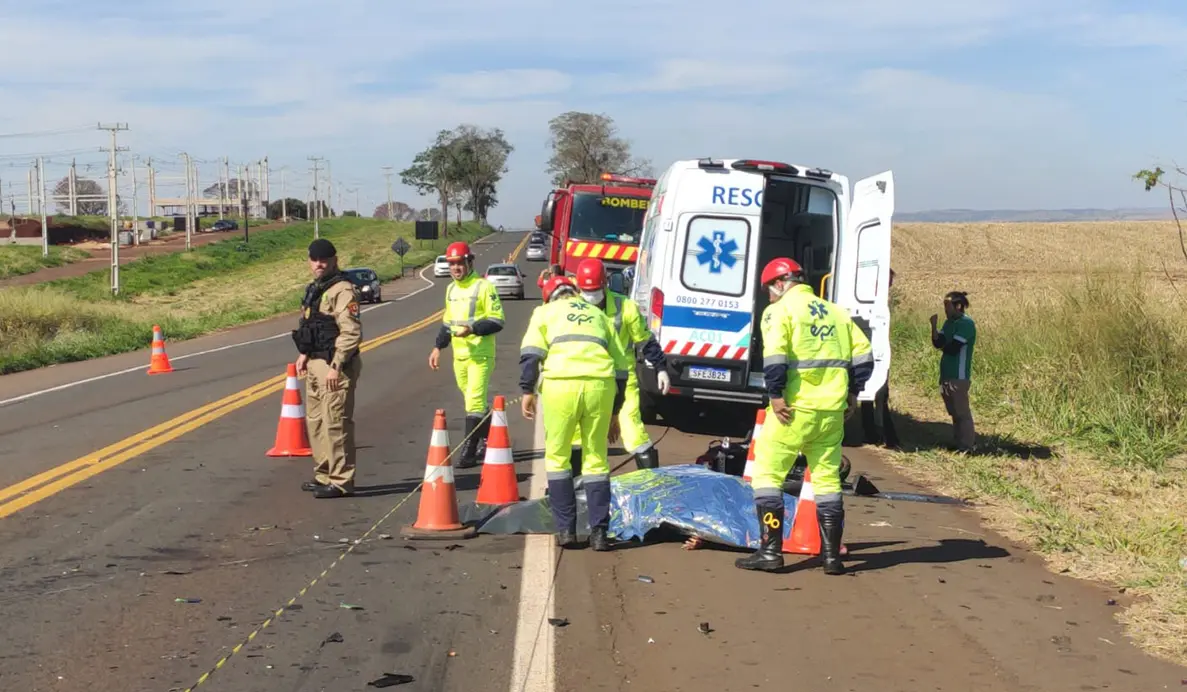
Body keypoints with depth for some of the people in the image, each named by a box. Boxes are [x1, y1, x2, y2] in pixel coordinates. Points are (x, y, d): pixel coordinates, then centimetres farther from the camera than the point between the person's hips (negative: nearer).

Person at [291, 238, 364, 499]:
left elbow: (352, 333, -22)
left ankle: (340, 482, -5)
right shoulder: (314, 290, 17)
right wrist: (304, 354, 17)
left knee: (335, 423, -9)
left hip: (335, 366, -10)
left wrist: (336, 367, -23)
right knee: (316, 421, 16)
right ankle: (324, 475, 27)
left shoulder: (343, 290, -15)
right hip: (315, 364, 10)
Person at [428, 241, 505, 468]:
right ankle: (488, 440, 30)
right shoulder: (450, 290, 14)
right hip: (459, 355, 7)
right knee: (475, 400, 15)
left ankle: (468, 452, -12)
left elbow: (497, 321, -12)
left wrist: (472, 329, -23)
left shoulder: (483, 287, -8)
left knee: (475, 401, -11)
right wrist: (438, 347, 16)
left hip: (480, 355, -7)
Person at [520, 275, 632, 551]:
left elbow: (530, 352, 3)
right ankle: (599, 533, 10)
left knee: (557, 456, 11)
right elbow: (621, 367, 26)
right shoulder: (599, 316, 30)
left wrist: (528, 390, 4)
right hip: (601, 385, 2)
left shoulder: (546, 311, 22)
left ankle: (566, 529, 10)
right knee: (596, 459, 12)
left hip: (561, 384, -2)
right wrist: (614, 413, 30)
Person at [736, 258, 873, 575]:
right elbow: (863, 354, 13)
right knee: (827, 478, 14)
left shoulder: (779, 310, -2)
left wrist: (776, 394, -14)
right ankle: (832, 555, 14)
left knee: (767, 474, 4)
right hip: (832, 409, 6)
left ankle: (770, 550, 0)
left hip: (794, 407, -6)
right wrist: (852, 393, 17)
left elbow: (774, 355, -18)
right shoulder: (836, 311, 16)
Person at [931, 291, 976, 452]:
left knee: (961, 411, -6)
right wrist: (934, 326, -8)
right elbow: (937, 343, 5)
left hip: (959, 375, -9)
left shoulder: (966, 323, -15)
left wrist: (943, 345, 0)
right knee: (954, 411, 15)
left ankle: (966, 446, -2)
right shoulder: (949, 322, 13)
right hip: (947, 374, 9)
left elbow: (953, 348, -20)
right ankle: (969, 438, 26)